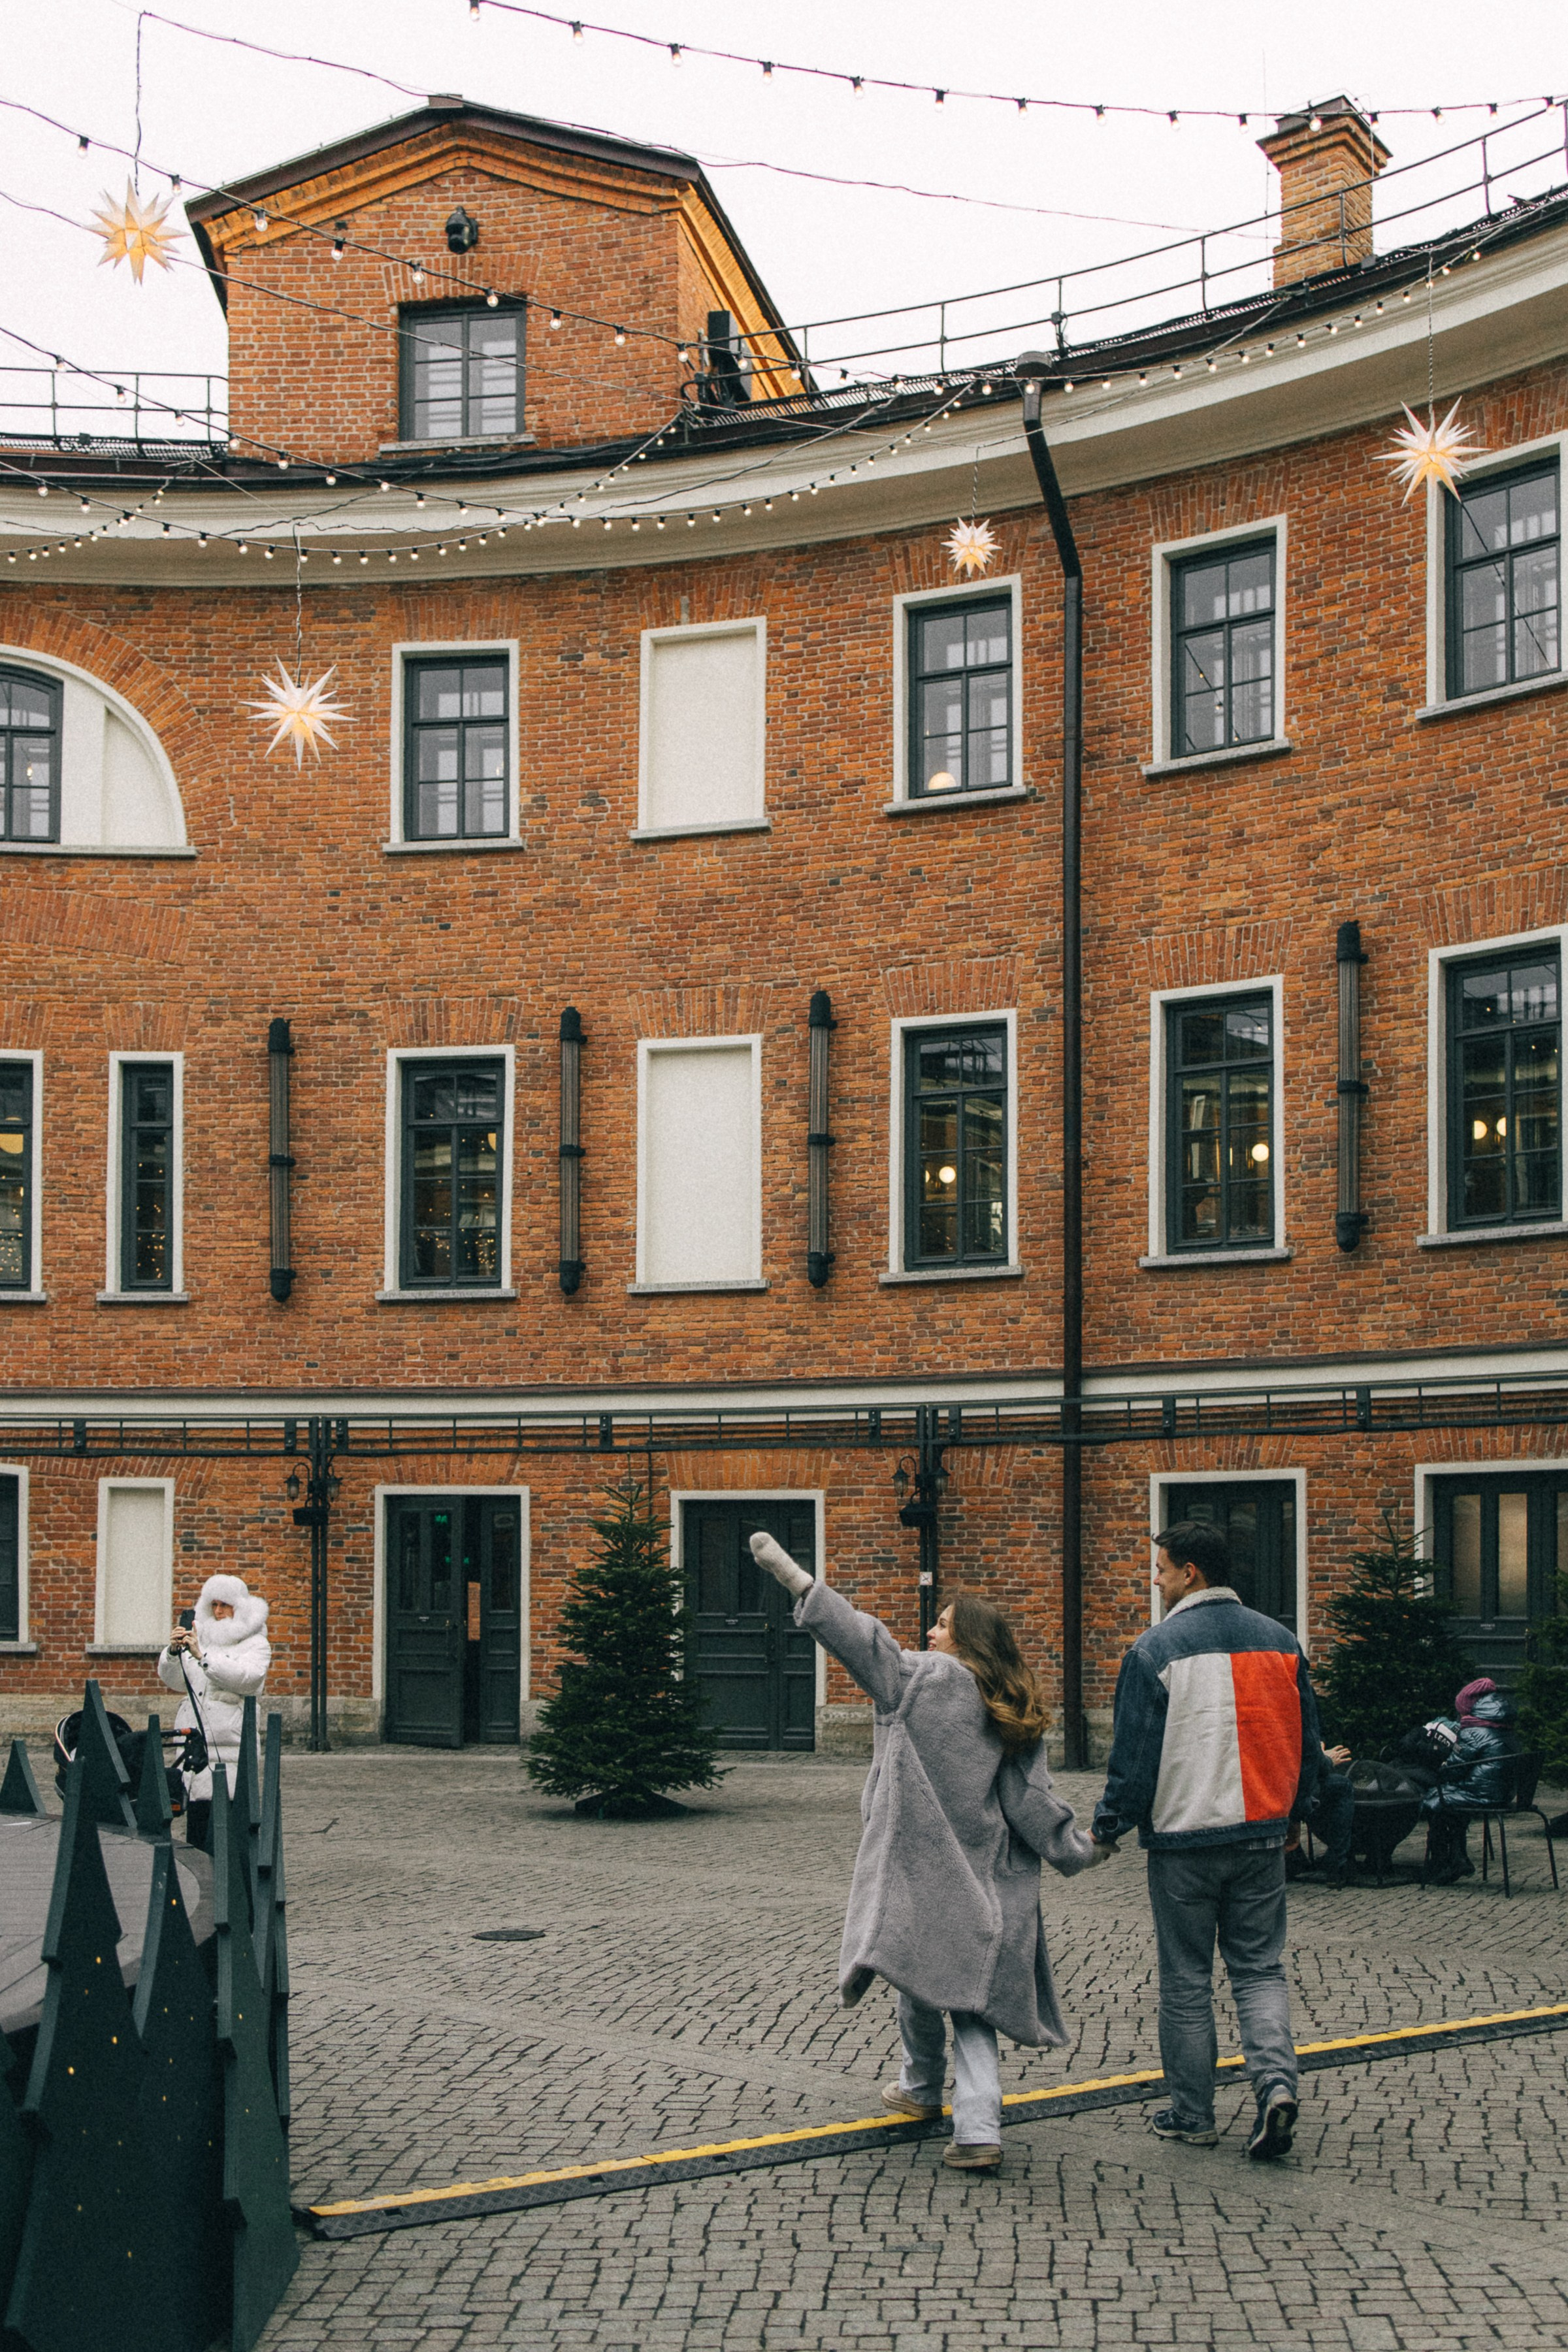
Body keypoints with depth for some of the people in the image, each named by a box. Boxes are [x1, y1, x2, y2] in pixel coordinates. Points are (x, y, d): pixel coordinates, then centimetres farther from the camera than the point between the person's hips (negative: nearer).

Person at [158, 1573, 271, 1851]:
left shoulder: (257, 1645, 4)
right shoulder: (200, 1639, 19)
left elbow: (245, 1677, -16)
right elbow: (172, 1680, 10)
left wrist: (202, 1656, -24)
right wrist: (174, 1652, -11)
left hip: (230, 1747, -5)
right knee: (195, 1832, 5)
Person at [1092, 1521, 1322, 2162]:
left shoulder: (1156, 1649, -11)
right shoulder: (1280, 1641, 4)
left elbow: (1134, 1754, -9)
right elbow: (1307, 1743, 12)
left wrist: (1108, 1826, 4)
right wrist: (1290, 1813, 26)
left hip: (1183, 1839, -4)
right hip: (1262, 1839, 4)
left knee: (1185, 1981, 7)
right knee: (1259, 1969, 12)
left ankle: (1191, 2114, 14)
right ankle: (1276, 2080, -8)